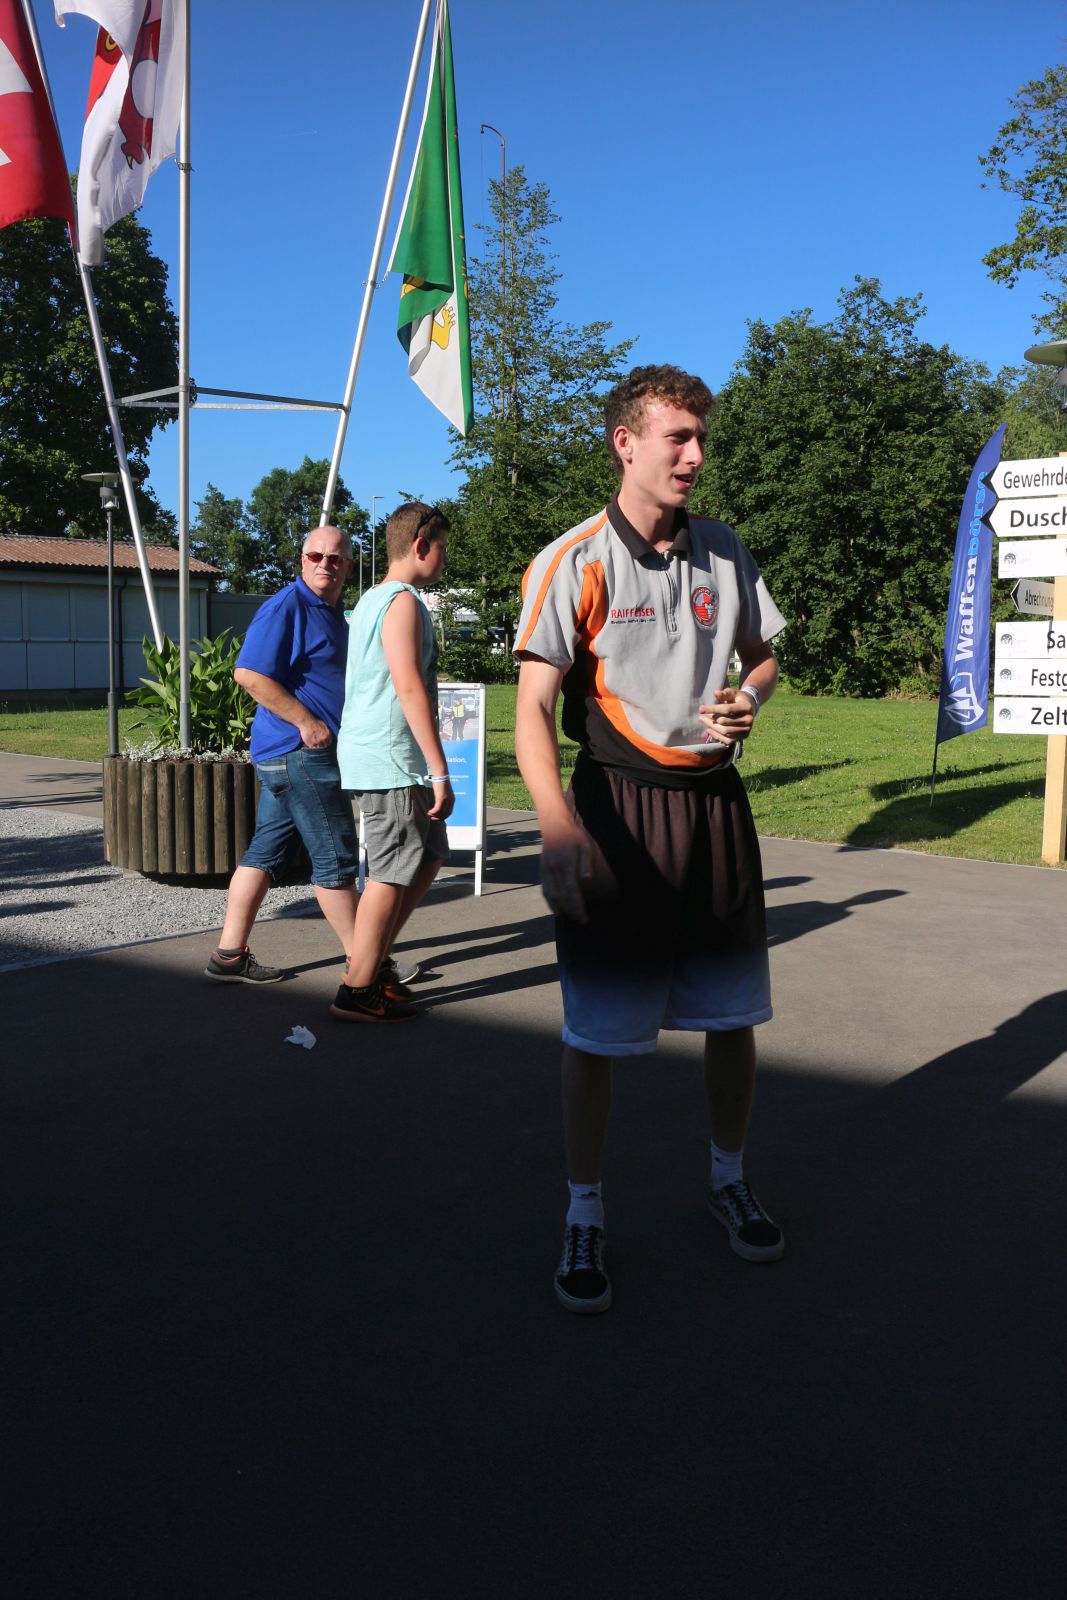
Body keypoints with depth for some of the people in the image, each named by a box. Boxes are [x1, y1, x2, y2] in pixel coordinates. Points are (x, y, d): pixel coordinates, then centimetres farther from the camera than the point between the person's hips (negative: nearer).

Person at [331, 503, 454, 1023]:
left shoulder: (371, 600, 20)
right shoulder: (403, 602, -12)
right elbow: (410, 689, -20)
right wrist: (440, 771, -19)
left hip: (371, 754, 10)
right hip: (391, 760, -10)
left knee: (428, 857, 17)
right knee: (393, 872, -4)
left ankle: (373, 961, 22)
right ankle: (358, 991, 2)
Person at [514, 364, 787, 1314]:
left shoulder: (724, 551, 7)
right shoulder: (573, 563, -10)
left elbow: (763, 655, 20)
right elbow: (533, 706, -17)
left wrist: (748, 698, -5)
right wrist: (559, 827, -33)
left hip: (715, 800, 5)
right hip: (618, 804, -4)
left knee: (732, 1015, 14)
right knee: (597, 1032, 2)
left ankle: (729, 1179, 37)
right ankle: (585, 1218, 22)